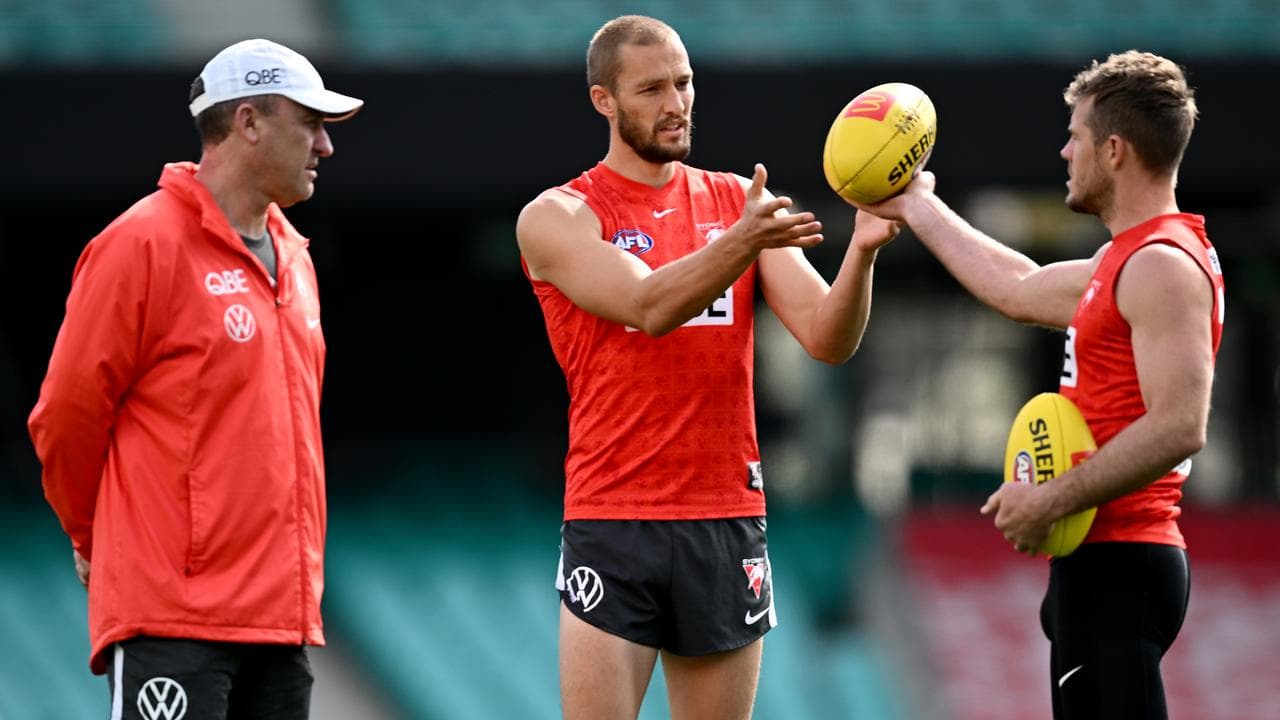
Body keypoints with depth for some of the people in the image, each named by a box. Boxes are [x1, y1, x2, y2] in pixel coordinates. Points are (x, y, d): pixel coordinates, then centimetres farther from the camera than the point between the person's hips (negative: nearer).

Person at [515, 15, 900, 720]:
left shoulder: (740, 201, 9)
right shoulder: (557, 218, -1)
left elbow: (828, 339, -1)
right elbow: (648, 306, -19)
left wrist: (862, 251, -20)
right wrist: (741, 242, -35)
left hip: (729, 523, 3)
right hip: (612, 523, -3)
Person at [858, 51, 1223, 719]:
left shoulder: (1162, 266, -15)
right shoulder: (1127, 259, 17)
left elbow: (1179, 427, -24)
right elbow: (1019, 289, 35)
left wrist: (1051, 501, -20)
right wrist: (919, 208, 44)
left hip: (1118, 569, -11)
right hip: (1099, 563, 11)